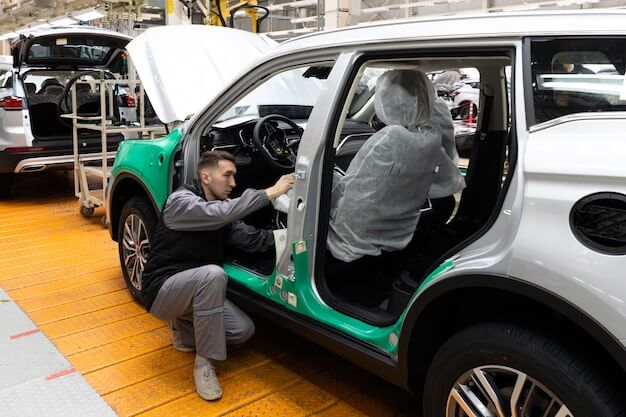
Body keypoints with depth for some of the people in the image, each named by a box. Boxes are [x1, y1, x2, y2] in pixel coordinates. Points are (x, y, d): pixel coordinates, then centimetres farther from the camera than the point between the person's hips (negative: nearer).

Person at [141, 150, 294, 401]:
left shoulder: (221, 210, 5)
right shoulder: (180, 201, -18)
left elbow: (252, 239, -4)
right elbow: (221, 213, -36)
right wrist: (269, 193, -33)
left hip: (194, 289, 7)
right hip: (162, 290, -7)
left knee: (243, 330, -9)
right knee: (212, 274, -37)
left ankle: (184, 325, 15)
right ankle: (203, 363, -23)